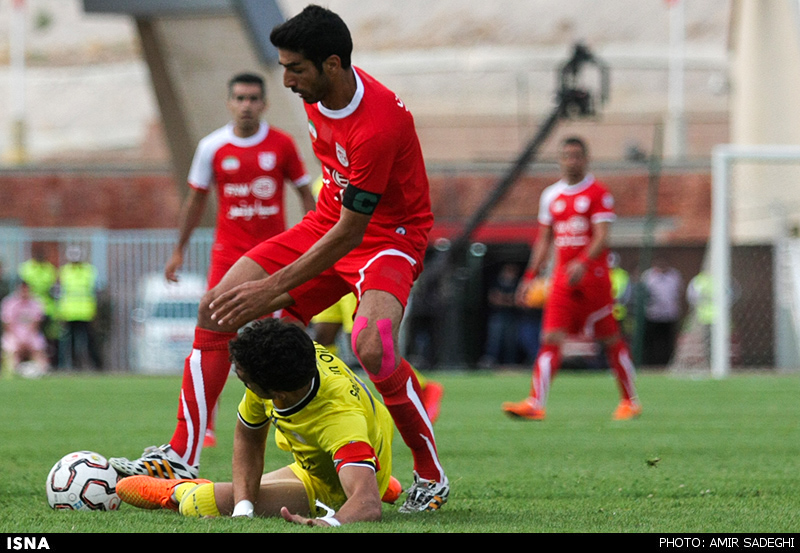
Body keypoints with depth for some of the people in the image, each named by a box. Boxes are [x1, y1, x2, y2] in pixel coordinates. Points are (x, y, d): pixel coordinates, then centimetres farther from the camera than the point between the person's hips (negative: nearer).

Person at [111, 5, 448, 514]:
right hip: (329, 221, 9)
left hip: (389, 237, -9)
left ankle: (431, 476, -14)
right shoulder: (317, 94, -6)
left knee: (372, 346, -35)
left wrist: (273, 289, -26)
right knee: (217, 309, -3)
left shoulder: (377, 124, -32)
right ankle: (182, 459, 2)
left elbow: (349, 232, -28)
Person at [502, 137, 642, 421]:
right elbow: (544, 240, 19)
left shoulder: (598, 194, -4)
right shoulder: (550, 195, 12)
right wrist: (531, 275, 12)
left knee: (611, 339, 4)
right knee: (551, 338, -8)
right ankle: (535, 403, -17)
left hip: (593, 276, -4)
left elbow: (602, 237, -14)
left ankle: (630, 401, 17)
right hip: (562, 277, 4)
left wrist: (583, 263, -30)